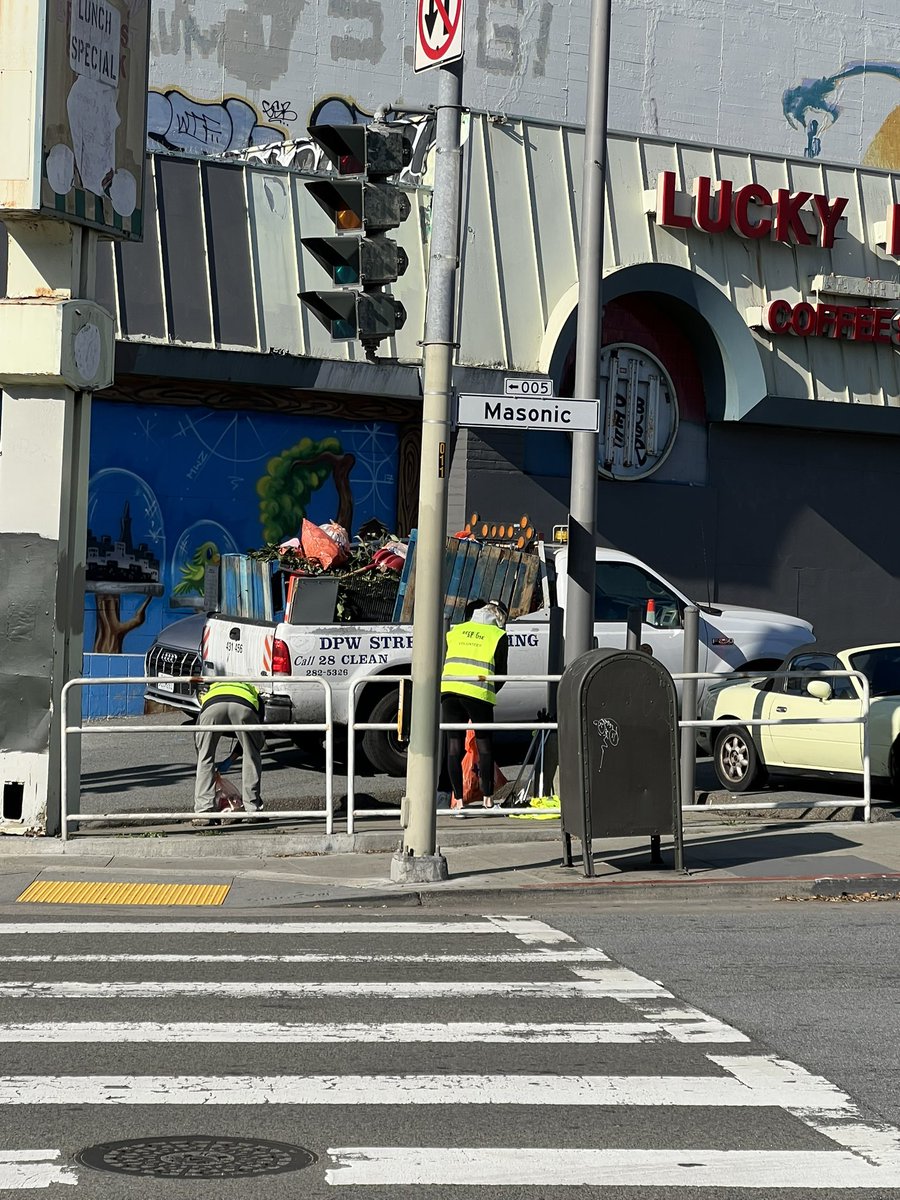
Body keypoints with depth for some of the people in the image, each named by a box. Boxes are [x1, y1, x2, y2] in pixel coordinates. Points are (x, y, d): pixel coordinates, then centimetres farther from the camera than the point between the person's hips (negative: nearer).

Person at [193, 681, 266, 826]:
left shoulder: (211, 689, 47)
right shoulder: (253, 691, 45)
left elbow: (197, 736, 44)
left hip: (212, 705, 0)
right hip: (244, 706, 0)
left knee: (205, 758, 17)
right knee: (252, 757, 21)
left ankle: (204, 811, 10)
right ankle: (252, 809, 21)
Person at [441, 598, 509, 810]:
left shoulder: (455, 631, 20)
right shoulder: (498, 636, 9)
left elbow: (441, 663, 18)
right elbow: (501, 673, 9)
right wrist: (492, 692, 23)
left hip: (448, 689, 3)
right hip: (478, 693, -3)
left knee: (454, 746, 6)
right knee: (484, 745, 8)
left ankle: (458, 800, 4)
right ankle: (488, 798, 8)